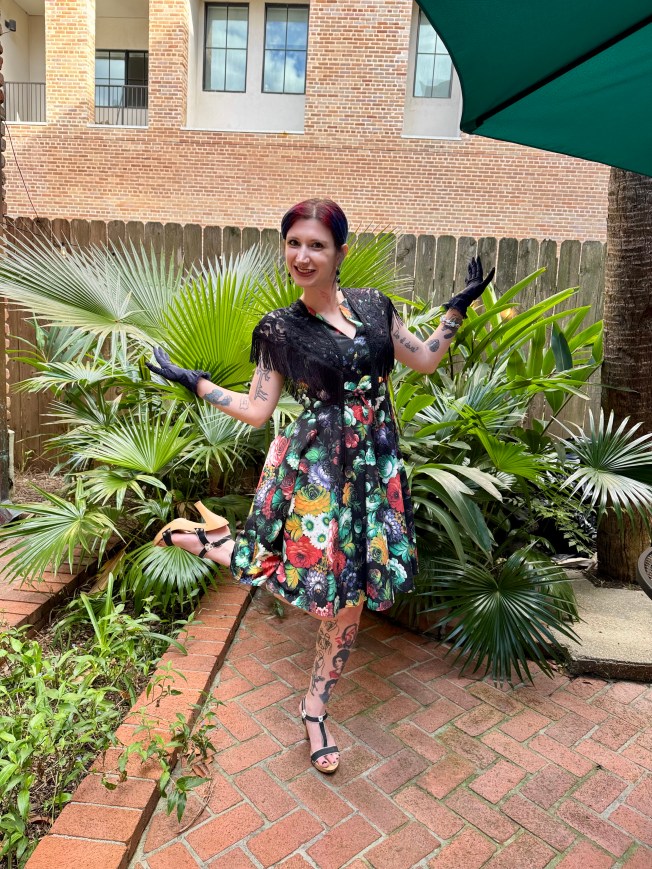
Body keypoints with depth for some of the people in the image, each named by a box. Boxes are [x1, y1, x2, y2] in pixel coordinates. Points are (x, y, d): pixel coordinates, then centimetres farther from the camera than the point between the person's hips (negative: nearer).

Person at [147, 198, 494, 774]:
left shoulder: (373, 307, 7)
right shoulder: (280, 329, -2)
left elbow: (424, 361, 14)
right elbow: (257, 410, 0)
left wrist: (459, 307, 10)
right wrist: (194, 382, -2)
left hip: (374, 464, 4)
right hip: (315, 465, -3)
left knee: (350, 596, 7)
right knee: (316, 582, -10)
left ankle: (316, 709, 27)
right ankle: (206, 536, 13)